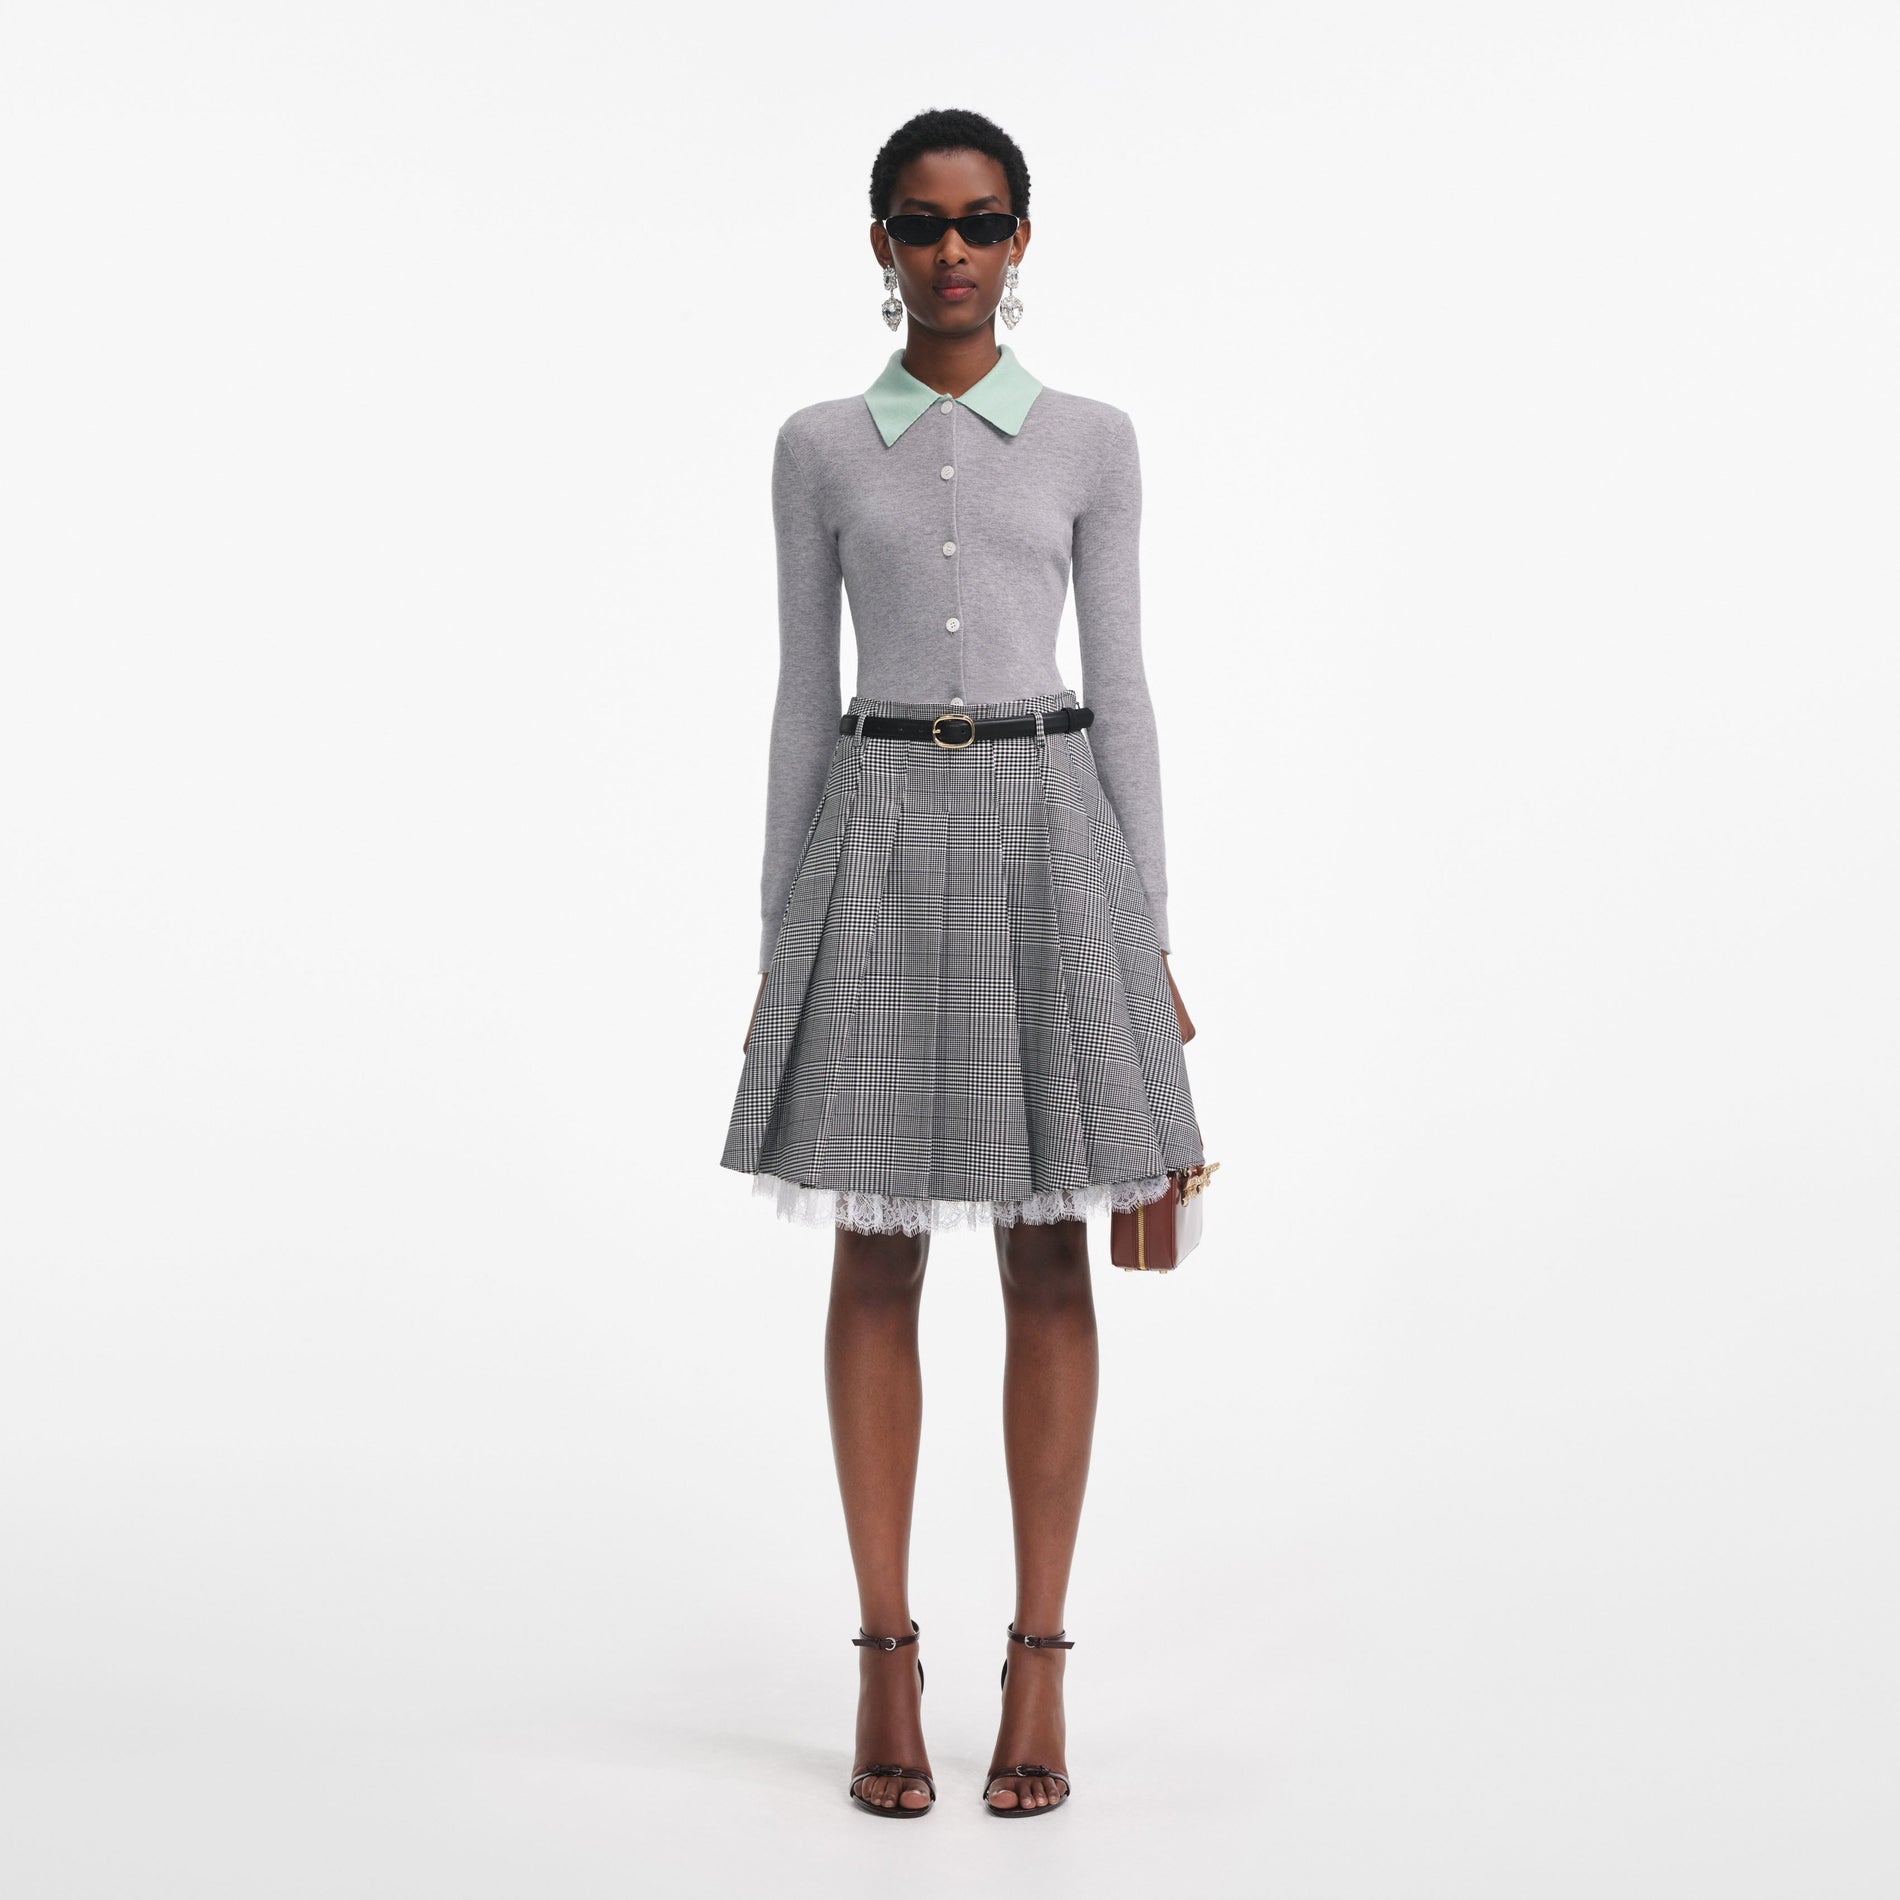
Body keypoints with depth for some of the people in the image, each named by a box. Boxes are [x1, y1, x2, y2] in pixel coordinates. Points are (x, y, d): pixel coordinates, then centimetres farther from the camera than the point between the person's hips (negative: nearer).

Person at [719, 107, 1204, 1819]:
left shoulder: (1091, 441, 5)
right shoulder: (821, 449, 6)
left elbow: (1121, 686, 5)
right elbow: (804, 696, 7)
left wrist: (1151, 932, 1)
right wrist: (779, 935, 4)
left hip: (1046, 829, 0)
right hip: (881, 836, 1)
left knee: (1047, 1259, 3)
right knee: (876, 1258, 3)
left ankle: (1041, 1661, 12)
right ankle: (888, 1659, 13)